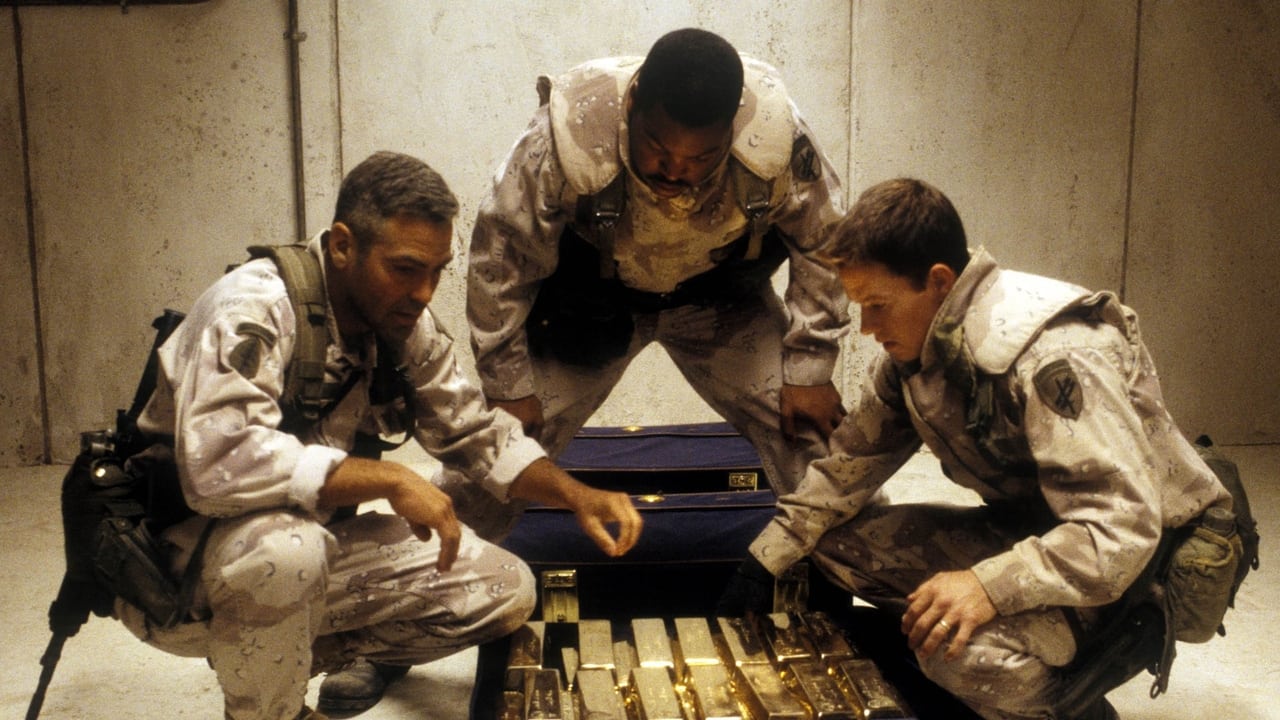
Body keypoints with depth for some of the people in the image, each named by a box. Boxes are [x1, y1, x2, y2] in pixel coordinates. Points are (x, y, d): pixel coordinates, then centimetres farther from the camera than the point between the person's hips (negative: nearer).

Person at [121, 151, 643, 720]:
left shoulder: (404, 325, -5)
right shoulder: (255, 310, -26)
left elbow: (476, 434, 5)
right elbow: (216, 464, -40)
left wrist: (577, 496, -10)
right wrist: (391, 480, -35)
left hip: (311, 549, 6)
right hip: (181, 563, -6)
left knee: (506, 590, -3)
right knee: (283, 546, -40)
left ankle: (320, 654, 12)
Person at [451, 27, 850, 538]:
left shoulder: (777, 136, -29)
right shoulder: (569, 136, -34)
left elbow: (823, 244, -11)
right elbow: (500, 253, -20)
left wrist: (810, 371, -11)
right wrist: (509, 385, -14)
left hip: (721, 298, 2)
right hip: (591, 299, -1)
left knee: (807, 429, -5)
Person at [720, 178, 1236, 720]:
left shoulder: (1050, 355, -28)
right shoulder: (914, 344, -2)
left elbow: (1123, 528, -32)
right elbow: (848, 466, 6)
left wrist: (989, 586, -42)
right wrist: (763, 562, 1)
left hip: (1142, 561, -8)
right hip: (1030, 529, 8)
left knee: (963, 646, -34)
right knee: (837, 538, -3)